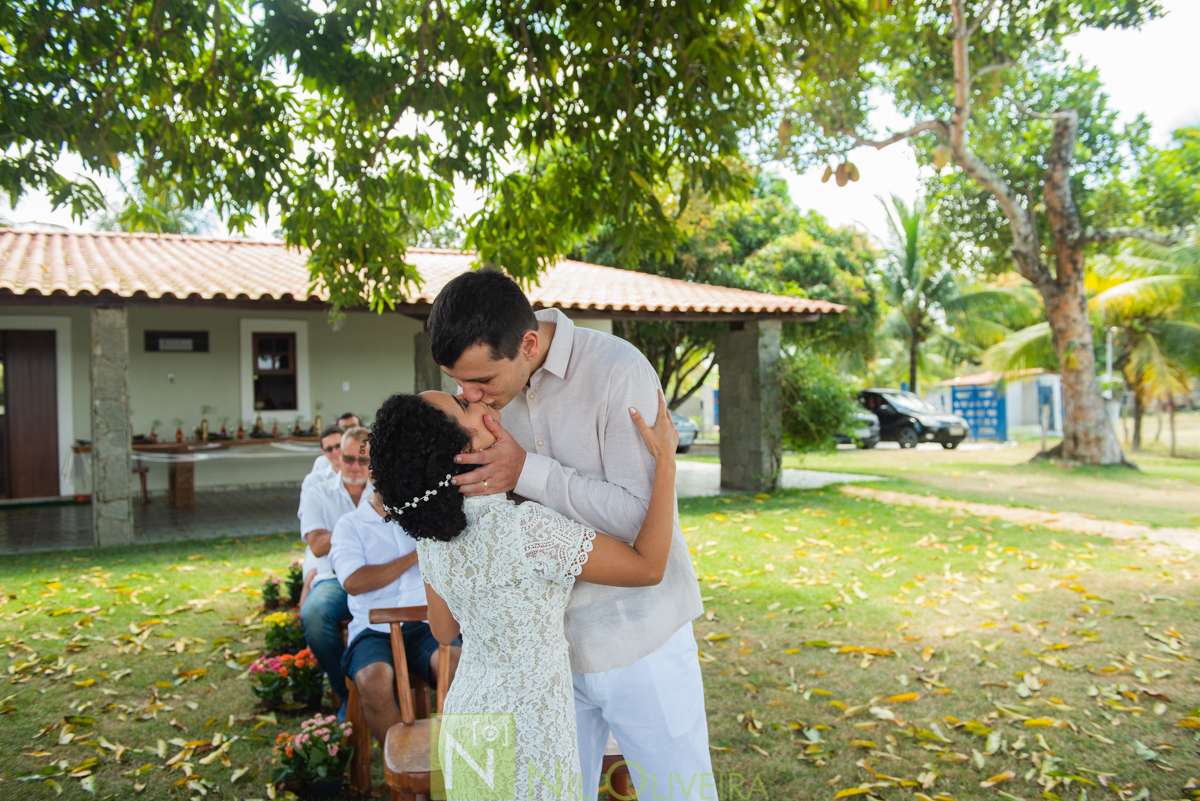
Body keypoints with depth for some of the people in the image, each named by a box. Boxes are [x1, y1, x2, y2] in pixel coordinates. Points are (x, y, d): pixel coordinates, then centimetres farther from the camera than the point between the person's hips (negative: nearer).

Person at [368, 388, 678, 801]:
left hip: (465, 707, 7)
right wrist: (665, 459, -16)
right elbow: (647, 567, -22)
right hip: (525, 739, -6)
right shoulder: (524, 528, -30)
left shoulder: (430, 527, -7)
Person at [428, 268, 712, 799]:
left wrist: (527, 472, -27)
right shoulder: (491, 383, -1)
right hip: (548, 641, 5)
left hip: (637, 640, -4)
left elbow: (641, 513, -22)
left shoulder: (617, 371, -20)